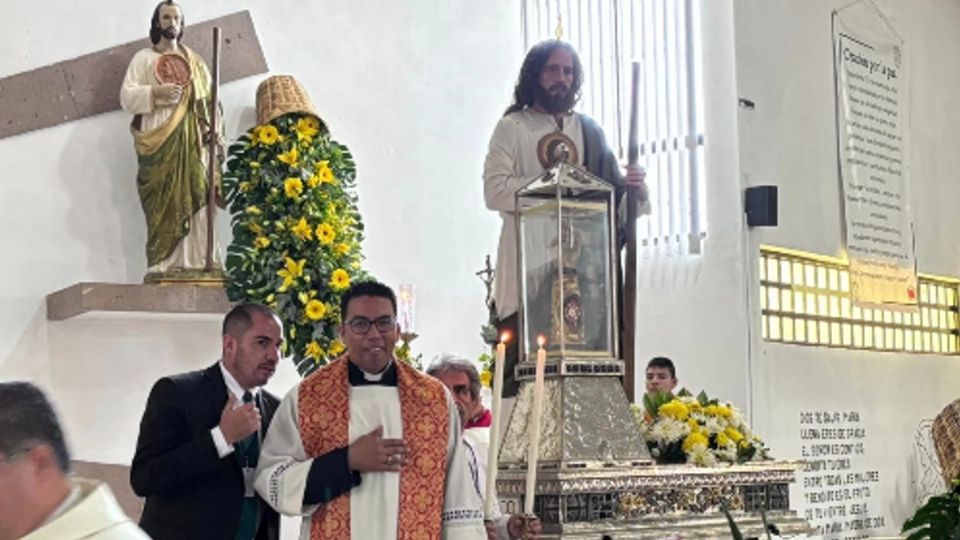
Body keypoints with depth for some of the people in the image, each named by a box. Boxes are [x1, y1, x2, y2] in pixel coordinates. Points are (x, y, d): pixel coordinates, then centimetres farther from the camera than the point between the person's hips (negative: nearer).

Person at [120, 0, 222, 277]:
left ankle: (196, 262, -11)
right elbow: (127, 96, 2)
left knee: (195, 197, -7)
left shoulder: (195, 61, 22)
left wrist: (211, 128, -2)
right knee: (163, 202, -11)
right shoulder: (143, 58, 12)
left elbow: (209, 99, 16)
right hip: (158, 140, -3)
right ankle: (162, 265, -14)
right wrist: (156, 92, -15)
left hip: (191, 141, 3)